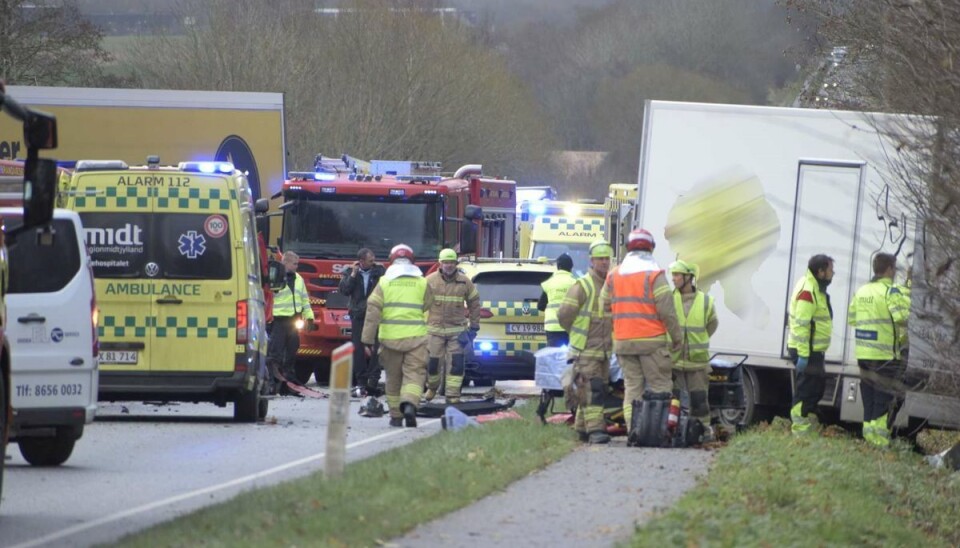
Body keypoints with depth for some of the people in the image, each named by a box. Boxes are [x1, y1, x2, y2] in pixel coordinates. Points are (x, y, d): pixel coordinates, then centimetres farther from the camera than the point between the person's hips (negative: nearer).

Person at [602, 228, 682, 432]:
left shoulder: (614, 275, 10)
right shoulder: (654, 275, -7)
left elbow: (605, 307, 12)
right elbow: (667, 310, -9)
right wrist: (677, 336, 0)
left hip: (623, 342, 5)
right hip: (651, 340, -5)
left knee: (632, 386, 7)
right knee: (660, 385, -2)